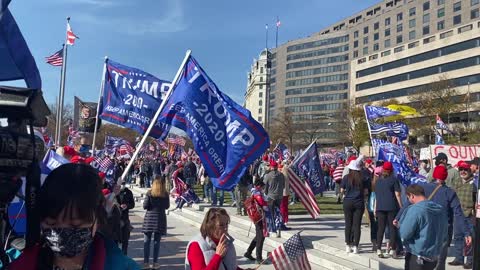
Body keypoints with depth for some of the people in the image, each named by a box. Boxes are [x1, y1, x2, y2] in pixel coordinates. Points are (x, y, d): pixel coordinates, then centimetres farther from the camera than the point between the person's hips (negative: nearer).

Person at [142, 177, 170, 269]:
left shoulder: (149, 193, -6)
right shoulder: (165, 194, -2)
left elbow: (145, 206, -6)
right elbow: (167, 206, 7)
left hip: (149, 218, -1)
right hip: (160, 218, 1)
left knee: (146, 241, 6)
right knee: (157, 241, 7)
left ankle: (146, 262, 5)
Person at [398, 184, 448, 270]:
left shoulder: (414, 209, -19)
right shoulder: (441, 209, 5)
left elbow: (405, 234, -18)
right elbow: (444, 235, 13)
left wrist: (400, 224, -1)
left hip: (416, 257, -7)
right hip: (434, 256, 7)